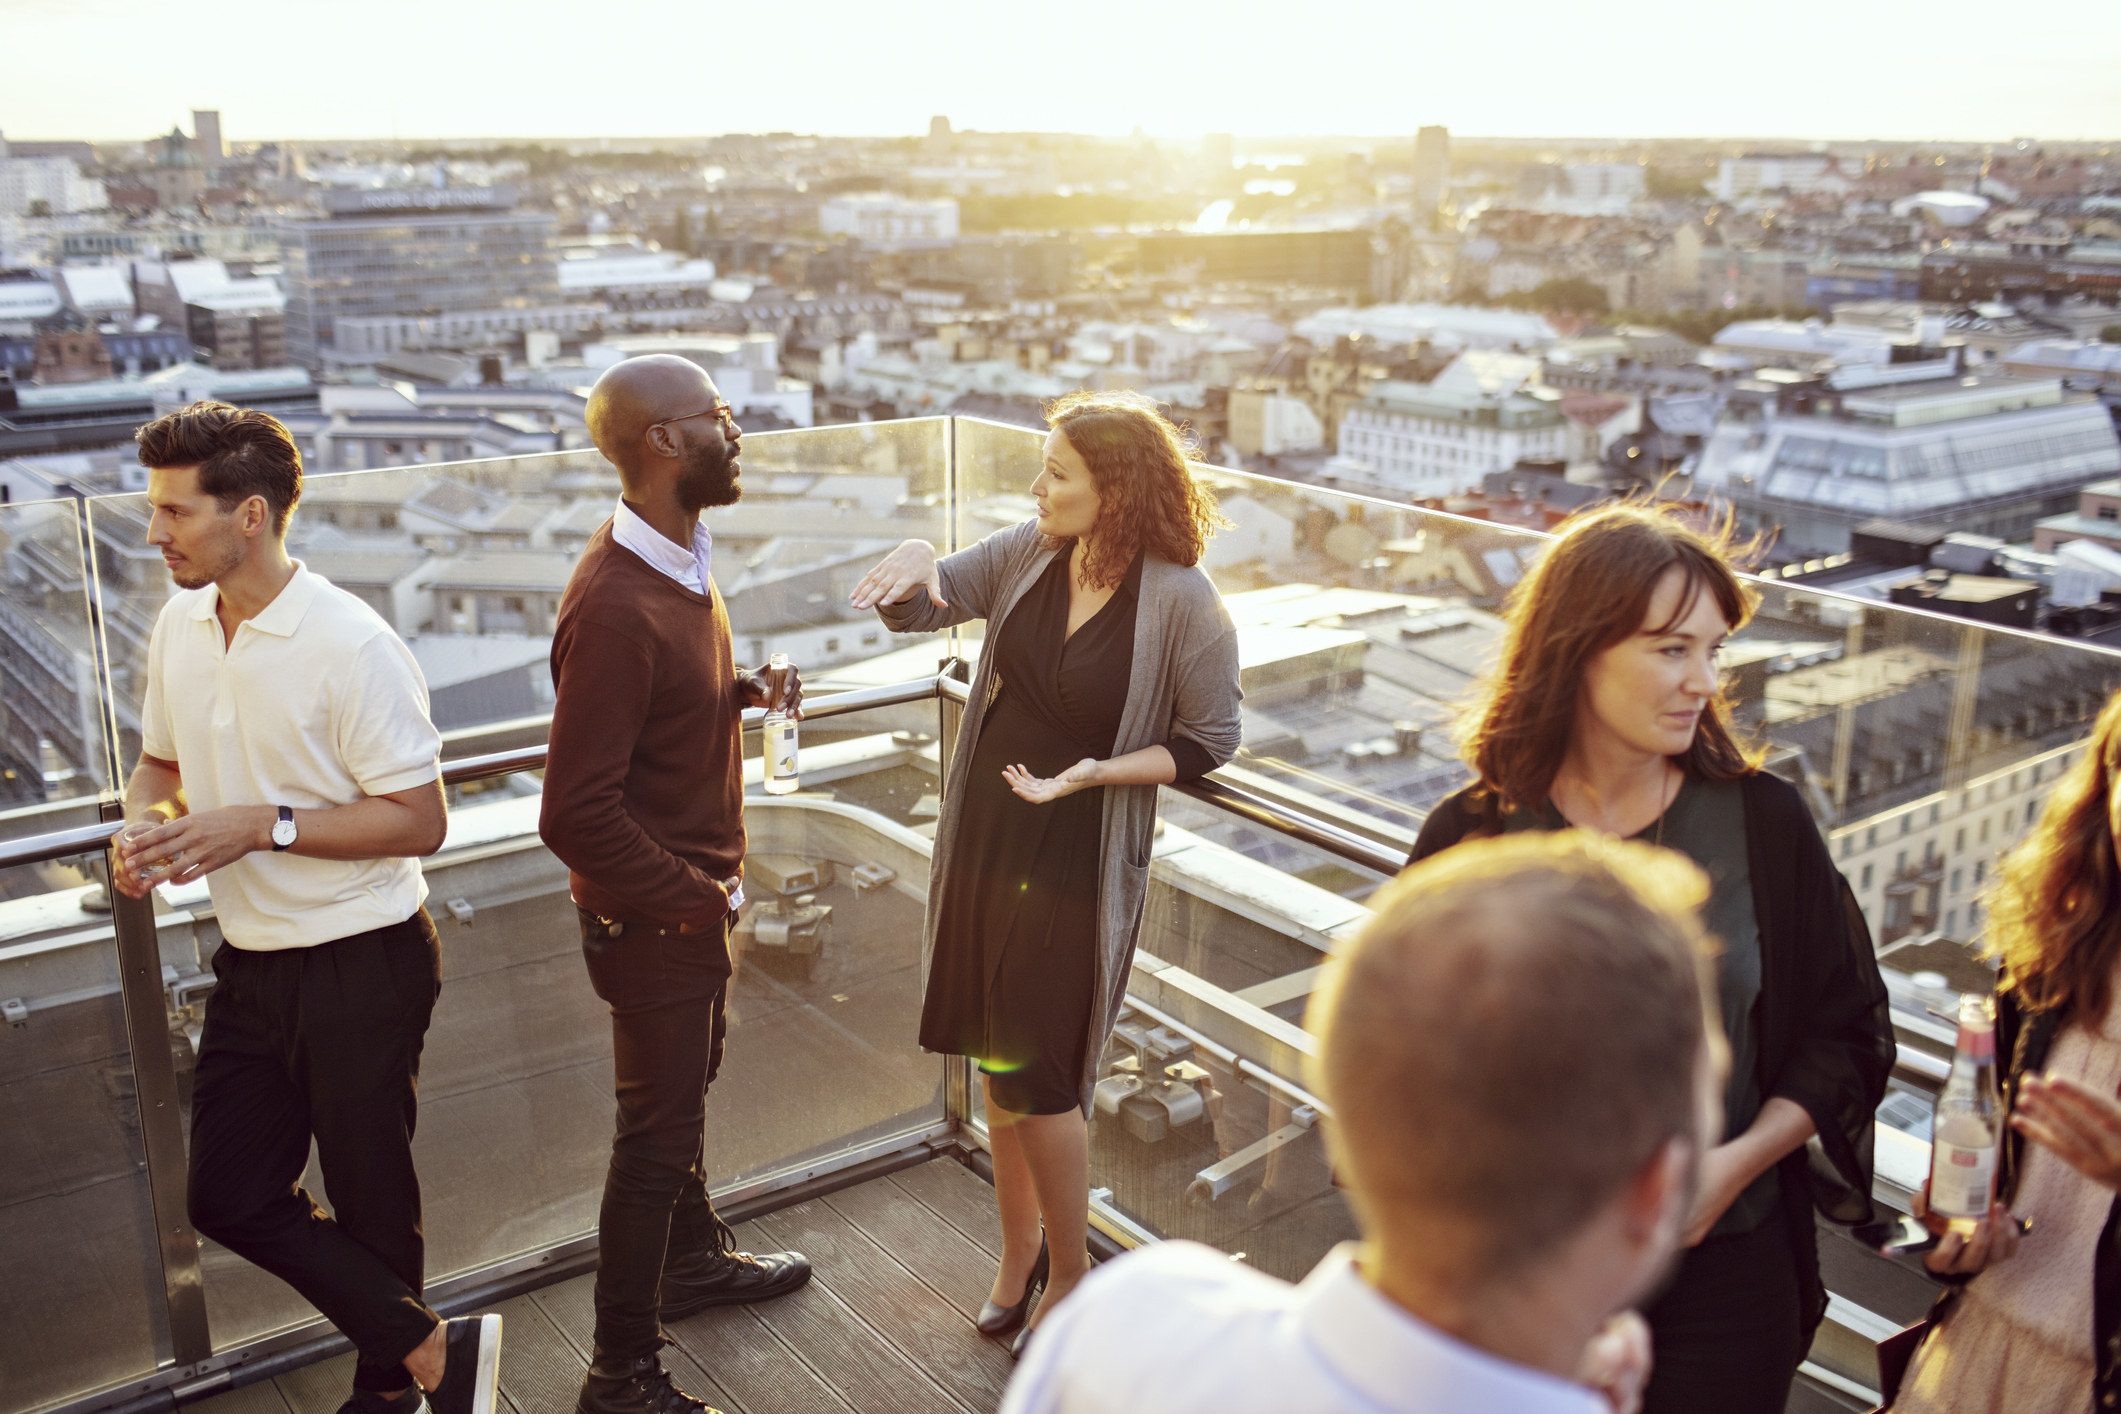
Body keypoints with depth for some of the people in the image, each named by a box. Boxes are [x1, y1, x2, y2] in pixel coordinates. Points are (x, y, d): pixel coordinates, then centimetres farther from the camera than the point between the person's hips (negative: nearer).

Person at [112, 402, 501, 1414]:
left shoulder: (350, 646, -19)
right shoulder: (179, 625, 3)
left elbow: (420, 821, -19)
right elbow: (160, 762, 18)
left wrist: (263, 825, -24)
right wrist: (143, 828, -4)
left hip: (363, 967, -7)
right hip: (251, 967, 8)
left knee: (370, 1199, 8)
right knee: (228, 1196, 10)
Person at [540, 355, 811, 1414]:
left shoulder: (680, 559, 2)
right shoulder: (613, 606, -30)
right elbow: (577, 816, -31)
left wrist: (747, 690, 1)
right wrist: (697, 900, -20)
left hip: (695, 897, 9)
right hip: (652, 918, -9)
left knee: (687, 1087, 27)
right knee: (656, 1137, 5)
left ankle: (694, 1259, 51)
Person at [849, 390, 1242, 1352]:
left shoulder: (1181, 600, -18)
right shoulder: (1029, 554, -3)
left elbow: (1209, 741, -11)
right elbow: (913, 610, 5)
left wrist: (1094, 771, -23)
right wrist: (915, 558, -18)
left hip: (1080, 861, -6)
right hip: (985, 835, 6)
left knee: (1035, 1074, 3)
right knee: (998, 1056, 18)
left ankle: (1071, 1275, 28)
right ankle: (1018, 1251, 40)